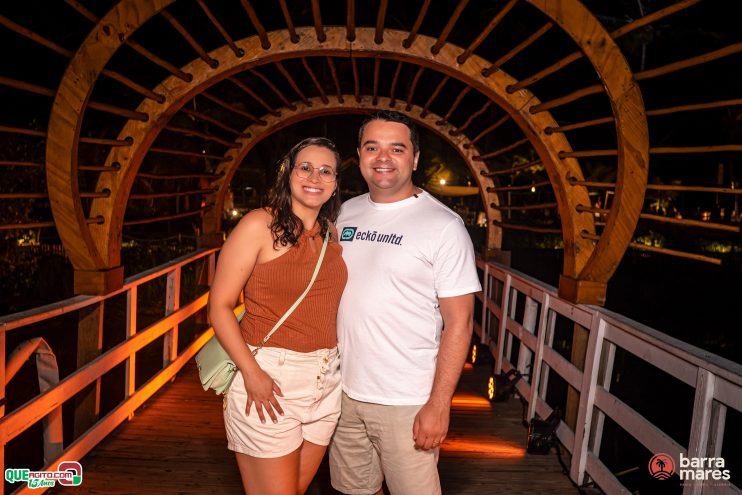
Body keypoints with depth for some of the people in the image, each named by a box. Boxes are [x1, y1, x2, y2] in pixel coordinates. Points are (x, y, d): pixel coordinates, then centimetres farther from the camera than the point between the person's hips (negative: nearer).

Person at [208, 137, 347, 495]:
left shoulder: (333, 235, 8)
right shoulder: (260, 225, -9)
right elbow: (219, 306, -10)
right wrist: (251, 372, -20)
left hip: (326, 382, 6)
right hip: (269, 379, -6)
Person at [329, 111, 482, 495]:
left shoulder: (443, 226, -11)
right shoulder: (344, 214, 5)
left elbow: (459, 323, -12)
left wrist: (439, 405, -15)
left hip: (406, 402, -5)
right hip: (344, 391, 5)